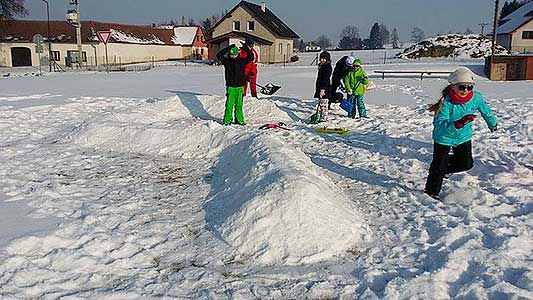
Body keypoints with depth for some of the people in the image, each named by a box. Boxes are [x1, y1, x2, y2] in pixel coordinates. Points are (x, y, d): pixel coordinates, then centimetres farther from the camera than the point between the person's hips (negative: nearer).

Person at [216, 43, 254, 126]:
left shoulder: (242, 61, 5)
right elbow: (219, 55, -11)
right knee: (229, 104, -3)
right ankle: (227, 120, 3)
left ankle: (239, 120, 17)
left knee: (239, 104, 8)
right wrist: (228, 48, -15)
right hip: (230, 87, -2)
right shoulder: (226, 61, 1)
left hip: (240, 86, 2)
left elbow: (251, 57, -1)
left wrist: (246, 49, -11)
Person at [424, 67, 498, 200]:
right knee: (438, 167, 0)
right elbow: (439, 125, -38)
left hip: (464, 136, 5)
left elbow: (486, 111, 5)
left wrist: (493, 124, 23)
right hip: (444, 138, -4)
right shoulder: (446, 102, -31)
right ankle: (431, 192, 21)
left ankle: (446, 166, 37)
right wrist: (458, 124, -53)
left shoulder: (476, 98, -18)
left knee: (466, 164, 8)